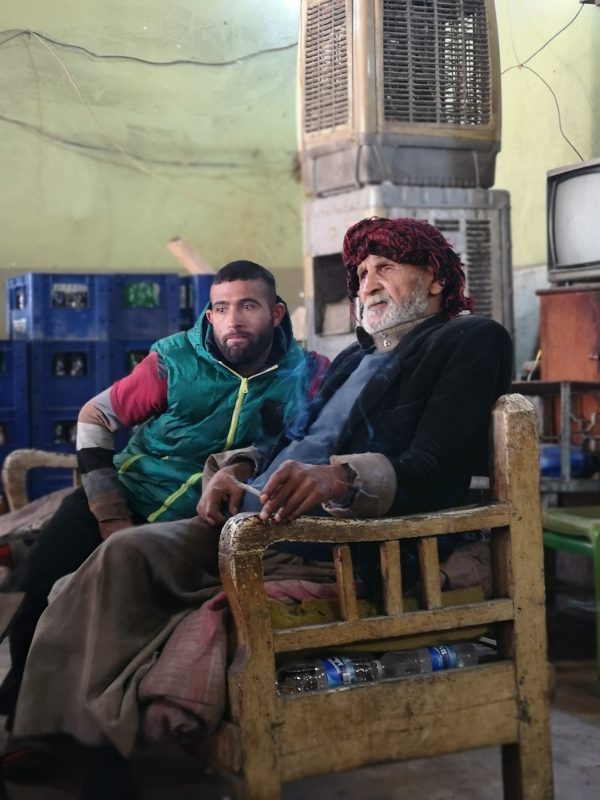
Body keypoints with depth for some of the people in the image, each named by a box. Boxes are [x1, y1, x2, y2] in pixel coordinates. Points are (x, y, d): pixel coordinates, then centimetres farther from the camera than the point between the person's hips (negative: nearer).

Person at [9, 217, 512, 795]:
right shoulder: (356, 357, 29)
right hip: (255, 509, 9)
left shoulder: (470, 341, 4)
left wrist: (339, 478, -30)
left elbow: (438, 473, -12)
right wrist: (236, 468, 6)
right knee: (126, 553, -15)